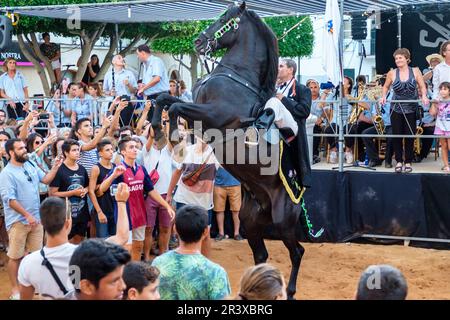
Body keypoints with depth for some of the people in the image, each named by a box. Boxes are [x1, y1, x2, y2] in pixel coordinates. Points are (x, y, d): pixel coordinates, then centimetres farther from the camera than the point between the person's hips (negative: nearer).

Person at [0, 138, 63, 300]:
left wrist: (55, 167, -2)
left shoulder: (30, 166, 7)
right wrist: (28, 215, -21)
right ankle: (15, 289, 12)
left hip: (36, 218, 6)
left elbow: (46, 179, 14)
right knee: (16, 256, 3)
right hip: (18, 221, -6)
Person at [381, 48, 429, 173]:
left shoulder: (415, 71, -2)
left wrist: (424, 96, -18)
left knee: (410, 136, 3)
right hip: (396, 109, 0)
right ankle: (399, 161, 14)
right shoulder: (392, 73, -1)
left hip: (411, 109, 0)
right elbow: (386, 86, 13)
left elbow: (422, 87, 1)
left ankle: (408, 162, 15)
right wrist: (384, 97, -4)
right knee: (397, 135, 1)